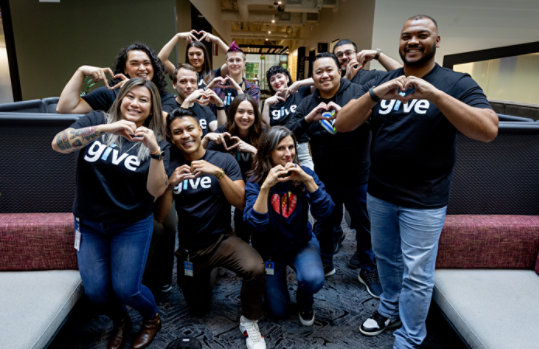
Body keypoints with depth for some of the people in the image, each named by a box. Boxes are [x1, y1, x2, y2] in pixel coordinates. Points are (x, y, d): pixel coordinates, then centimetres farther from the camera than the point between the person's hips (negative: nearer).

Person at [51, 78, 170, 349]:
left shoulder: (155, 141, -7)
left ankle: (152, 317, 29)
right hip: (89, 223, 2)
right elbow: (58, 144, -22)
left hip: (132, 226, -2)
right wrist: (106, 128, -34)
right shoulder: (97, 120, -5)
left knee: (125, 288, -5)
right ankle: (120, 322, 35)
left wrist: (154, 150, -32)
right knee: (95, 289, 2)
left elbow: (156, 190, -18)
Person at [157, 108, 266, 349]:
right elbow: (161, 216, -8)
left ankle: (249, 322, -5)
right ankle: (206, 274, 46)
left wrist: (219, 173, -29)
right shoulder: (169, 167, -2)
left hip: (222, 240, -2)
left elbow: (240, 203, -16)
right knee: (198, 310, 16)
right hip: (189, 248, 3)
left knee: (255, 268, -34)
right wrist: (171, 183, -25)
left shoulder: (224, 160, -8)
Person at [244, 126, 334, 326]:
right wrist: (266, 186, -40)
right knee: (278, 311, 3)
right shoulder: (256, 181, -18)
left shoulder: (304, 174, -12)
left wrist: (308, 180, -34)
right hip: (269, 249, 0)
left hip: (301, 243, 1)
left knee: (313, 279, -30)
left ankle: (305, 302, 7)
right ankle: (271, 282, 36)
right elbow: (256, 224, -30)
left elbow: (324, 213, -23)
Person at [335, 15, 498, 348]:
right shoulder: (382, 83, 3)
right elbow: (342, 124, -7)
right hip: (379, 194, 4)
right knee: (386, 258, 20)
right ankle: (390, 309, 44)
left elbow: (489, 130, -20)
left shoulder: (456, 83, -5)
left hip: (424, 200, -3)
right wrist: (374, 94, -24)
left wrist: (434, 94, -30)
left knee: (417, 276, 5)